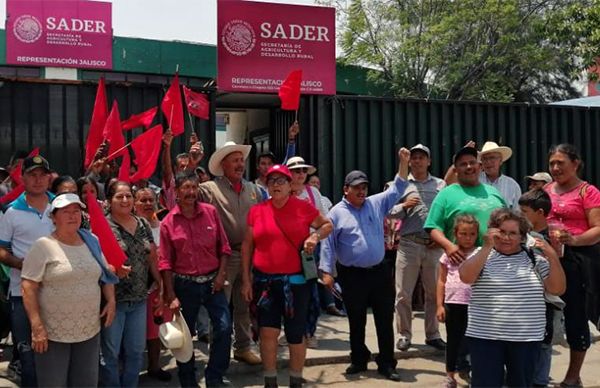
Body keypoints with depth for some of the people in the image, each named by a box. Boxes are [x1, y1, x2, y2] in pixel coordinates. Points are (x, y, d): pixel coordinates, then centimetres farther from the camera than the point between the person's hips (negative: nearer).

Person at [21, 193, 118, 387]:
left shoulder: (92, 242, 7)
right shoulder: (43, 246, -10)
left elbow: (106, 274, 18)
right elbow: (28, 287, -13)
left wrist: (111, 300, 3)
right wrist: (36, 326, -19)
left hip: (90, 331, 5)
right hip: (53, 333, -5)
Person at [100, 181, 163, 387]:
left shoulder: (143, 225, 8)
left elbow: (152, 258, 12)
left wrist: (162, 285, 9)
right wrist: (112, 269, -29)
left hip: (139, 299, 5)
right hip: (113, 299, -5)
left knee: (136, 352, 14)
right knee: (110, 352, 7)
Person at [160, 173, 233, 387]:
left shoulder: (211, 212, -2)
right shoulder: (168, 222, -5)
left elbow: (223, 246, 4)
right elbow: (165, 262, -4)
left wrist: (221, 274, -6)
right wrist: (171, 296, -6)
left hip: (212, 281, 1)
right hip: (185, 284, -1)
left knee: (224, 328, -6)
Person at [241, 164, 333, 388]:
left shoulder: (303, 208, -1)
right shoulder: (257, 211, 2)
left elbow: (328, 225, 13)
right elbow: (247, 246, 7)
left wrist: (315, 236, -9)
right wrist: (246, 280, 3)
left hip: (296, 281, -1)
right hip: (265, 281, 1)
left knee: (295, 335, 7)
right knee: (267, 331, -2)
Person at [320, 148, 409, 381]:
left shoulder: (376, 204, 8)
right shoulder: (336, 213, -3)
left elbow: (397, 189, 9)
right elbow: (328, 244, -4)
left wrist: (404, 162, -1)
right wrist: (326, 271, -9)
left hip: (380, 272, 3)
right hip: (352, 275, -3)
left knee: (385, 320, 4)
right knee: (356, 321, 10)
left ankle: (386, 363, 14)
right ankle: (359, 360, 26)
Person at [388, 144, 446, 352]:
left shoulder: (440, 185, 10)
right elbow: (389, 212, 5)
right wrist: (404, 206, -12)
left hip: (434, 246, 1)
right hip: (408, 244, -1)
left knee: (434, 292, 8)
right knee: (403, 293, 1)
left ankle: (432, 334, 19)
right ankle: (404, 335, 12)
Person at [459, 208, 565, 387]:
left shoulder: (534, 258, 7)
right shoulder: (482, 255, 1)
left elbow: (557, 289, 2)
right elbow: (466, 277, -17)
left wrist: (553, 257, -10)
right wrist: (487, 247, -19)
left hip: (527, 338, 2)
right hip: (485, 337, -2)